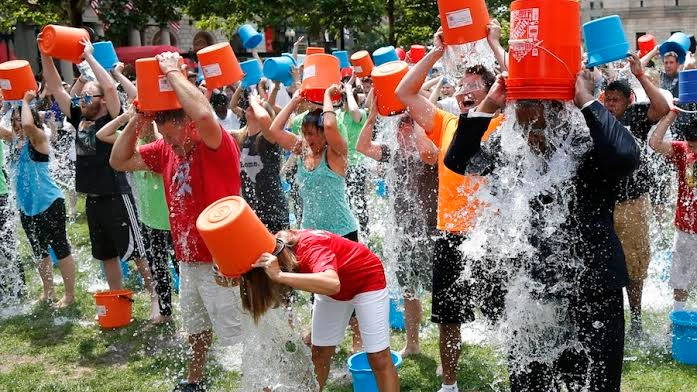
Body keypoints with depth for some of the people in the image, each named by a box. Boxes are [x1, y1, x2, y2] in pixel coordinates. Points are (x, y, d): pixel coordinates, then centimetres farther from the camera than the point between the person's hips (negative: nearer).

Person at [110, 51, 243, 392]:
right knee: (197, 328, 26)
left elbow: (205, 115, -42)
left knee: (240, 333, 2)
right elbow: (119, 161, 7)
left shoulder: (217, 145, -19)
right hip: (188, 259, 8)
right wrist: (139, 118, -6)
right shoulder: (166, 149, 4)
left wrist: (173, 72, -28)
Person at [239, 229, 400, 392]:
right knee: (319, 352, 6)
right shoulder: (280, 247, -20)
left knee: (378, 356, -7)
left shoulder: (310, 246, -40)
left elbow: (332, 284, -59)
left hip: (367, 279, -6)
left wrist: (280, 275, -63)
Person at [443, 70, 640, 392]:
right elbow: (457, 160, -1)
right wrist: (488, 106, -10)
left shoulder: (591, 149, -14)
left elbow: (626, 156, -35)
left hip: (593, 299, -4)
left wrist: (586, 101, -25)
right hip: (532, 298, 5)